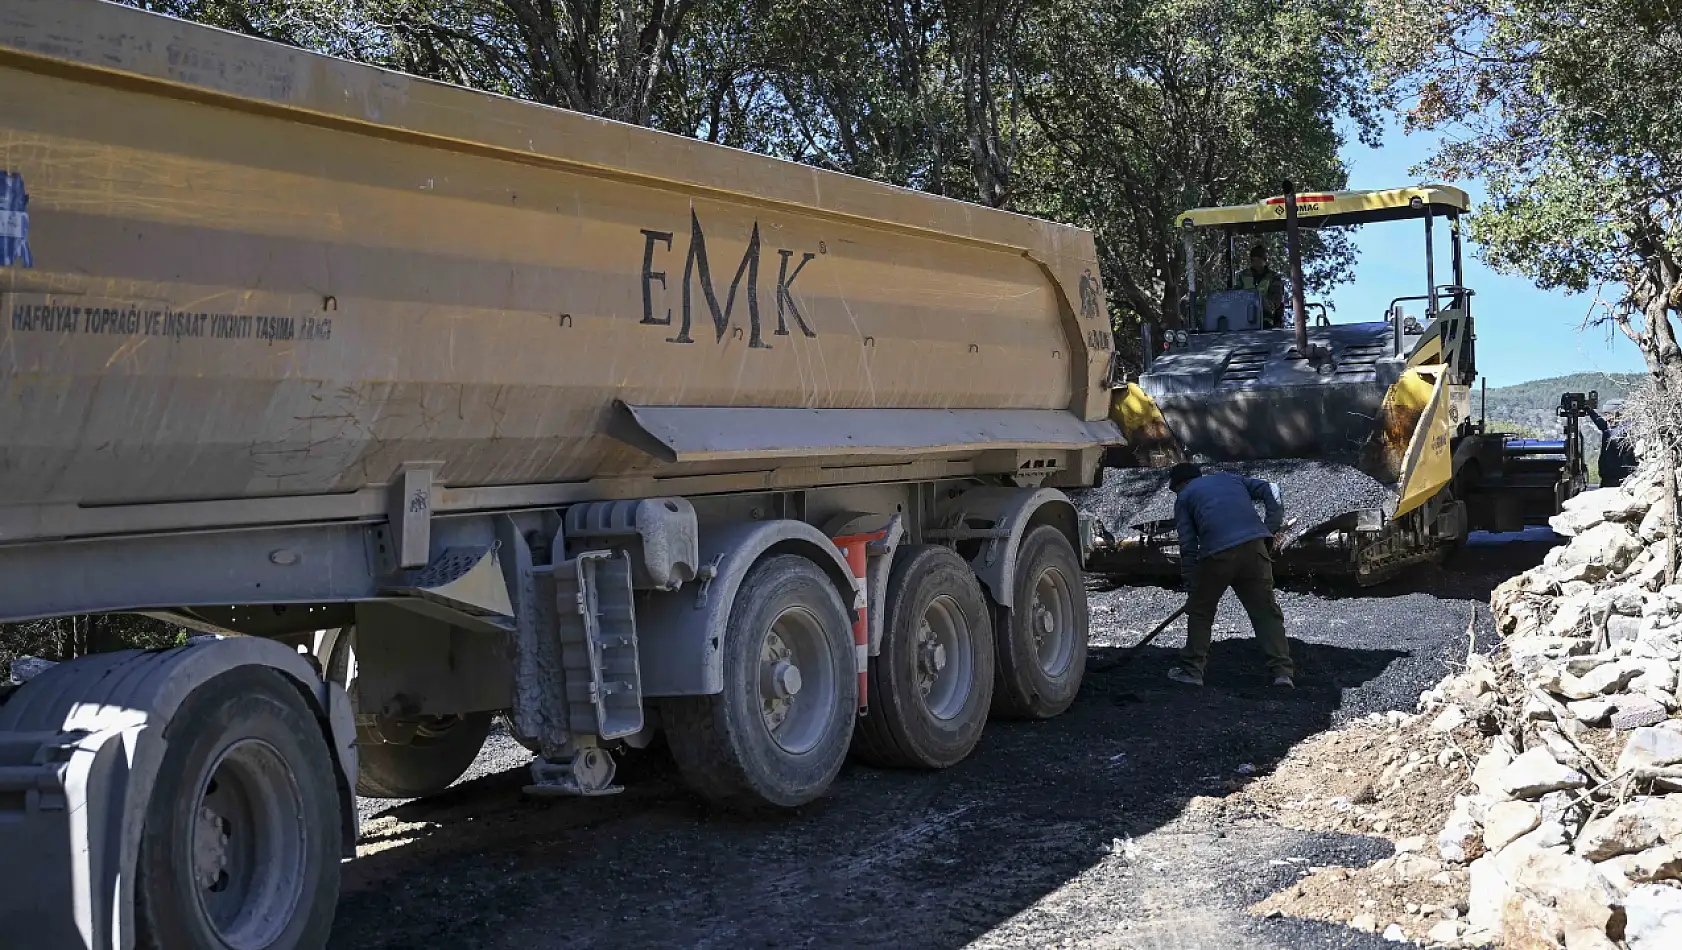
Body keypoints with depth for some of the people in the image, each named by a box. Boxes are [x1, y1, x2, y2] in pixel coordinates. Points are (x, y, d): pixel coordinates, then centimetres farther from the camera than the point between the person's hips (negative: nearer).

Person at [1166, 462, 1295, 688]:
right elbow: (1270, 491, 16)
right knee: (1266, 611, 7)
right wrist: (1271, 530, 14)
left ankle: (1191, 670, 19)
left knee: (1200, 612, 16)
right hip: (1254, 547, 3)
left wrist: (1191, 588, 15)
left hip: (1217, 555, -3)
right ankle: (1282, 671, -1)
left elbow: (1188, 547, 12)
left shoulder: (1184, 497, 20)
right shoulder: (1231, 478, 31)